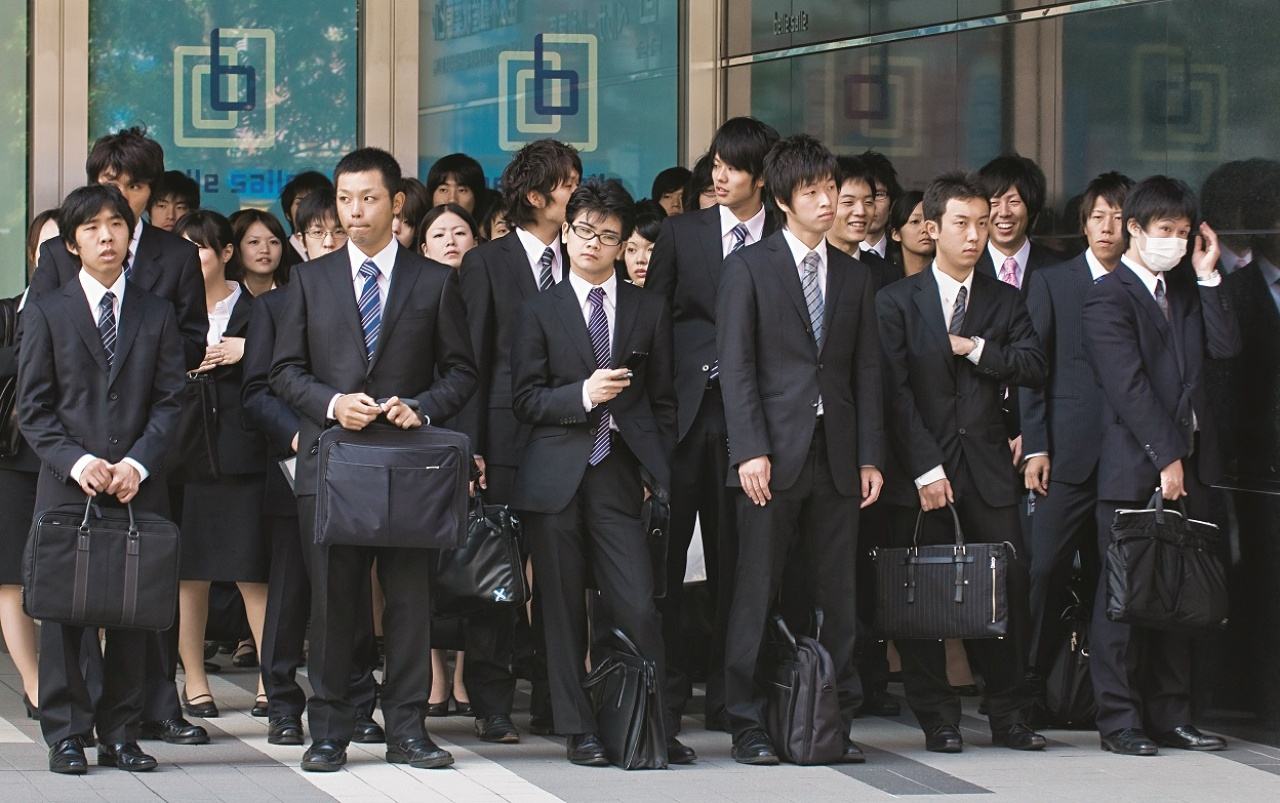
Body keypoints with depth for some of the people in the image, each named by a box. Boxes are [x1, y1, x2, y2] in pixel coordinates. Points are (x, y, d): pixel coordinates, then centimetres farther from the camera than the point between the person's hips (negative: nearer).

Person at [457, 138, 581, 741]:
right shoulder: (486, 264, 3)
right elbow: (470, 362, 0)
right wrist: (471, 447, -7)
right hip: (507, 437, -3)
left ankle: (554, 702, 10)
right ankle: (491, 705, 5)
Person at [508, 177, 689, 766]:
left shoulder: (648, 310, 12)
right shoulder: (540, 311, 7)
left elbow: (662, 401, 15)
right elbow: (524, 400, 2)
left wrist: (657, 471, 6)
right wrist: (582, 396, -13)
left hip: (618, 475, 1)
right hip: (555, 479, -1)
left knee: (639, 608, -8)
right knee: (563, 612, 2)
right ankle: (578, 730, 10)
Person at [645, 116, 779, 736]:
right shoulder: (682, 232, 8)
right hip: (683, 407, 0)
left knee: (734, 556, 4)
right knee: (666, 551, -3)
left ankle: (726, 692, 11)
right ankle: (665, 690, 3)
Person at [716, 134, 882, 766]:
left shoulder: (855, 278, 16)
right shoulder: (749, 268, 2)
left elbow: (867, 373, 14)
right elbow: (735, 365, -4)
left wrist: (870, 456, 5)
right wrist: (750, 449, -13)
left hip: (837, 456, 4)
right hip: (774, 455, -4)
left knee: (837, 597, 4)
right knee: (756, 595, -3)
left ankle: (836, 721, 9)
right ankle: (748, 725, 3)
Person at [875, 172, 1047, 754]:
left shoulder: (1004, 301, 14)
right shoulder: (897, 301, 2)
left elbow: (1033, 367, 1)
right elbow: (894, 390, -6)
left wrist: (975, 348, -8)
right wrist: (924, 467, -13)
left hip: (988, 466, 3)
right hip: (921, 467, -2)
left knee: (1008, 588, -2)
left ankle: (1009, 714, 8)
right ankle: (937, 719, 7)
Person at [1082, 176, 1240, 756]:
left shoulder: (1185, 291, 17)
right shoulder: (1109, 298, -6)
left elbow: (1225, 348, 4)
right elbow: (1129, 386, -13)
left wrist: (1208, 276, 1)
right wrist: (1164, 456, -17)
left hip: (1185, 467, 7)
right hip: (1132, 469, -7)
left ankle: (1170, 715, 14)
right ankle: (1119, 719, 2)